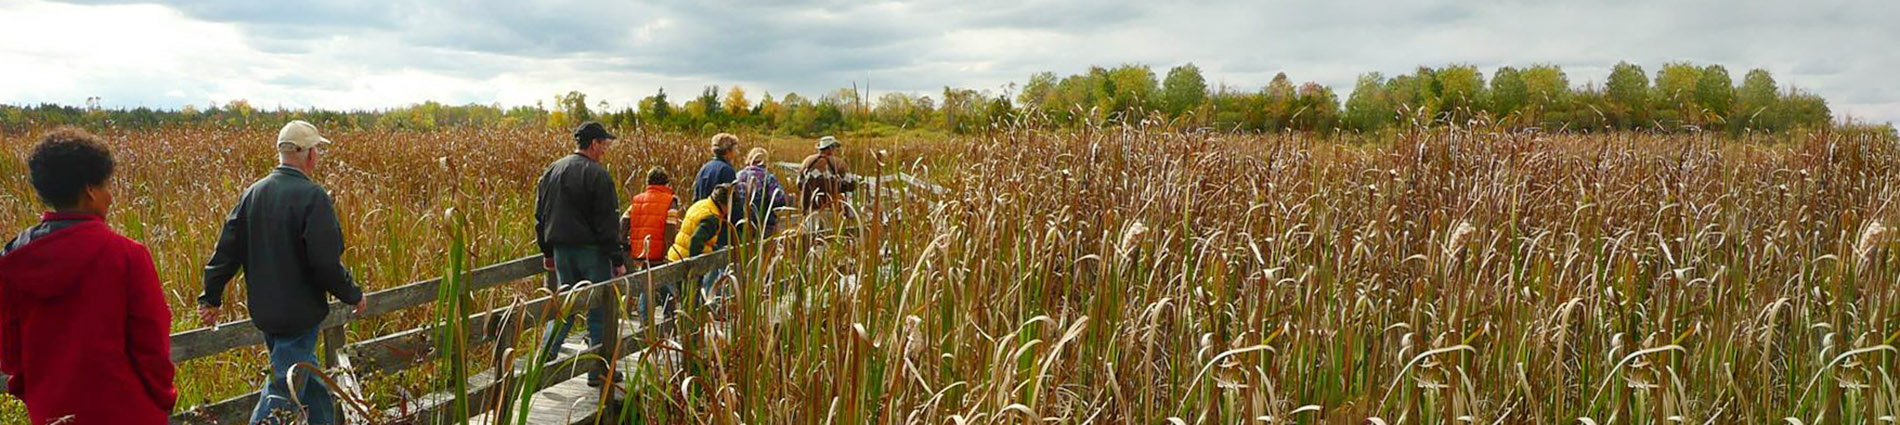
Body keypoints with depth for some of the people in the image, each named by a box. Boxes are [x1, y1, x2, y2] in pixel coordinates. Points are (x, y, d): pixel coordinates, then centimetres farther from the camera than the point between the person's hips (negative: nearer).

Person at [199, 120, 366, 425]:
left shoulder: (252, 194, 4)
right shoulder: (313, 197, -17)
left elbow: (227, 249, 6)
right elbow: (326, 262, -20)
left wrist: (211, 297, 14)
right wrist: (353, 295, -5)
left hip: (262, 311, 8)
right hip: (299, 315, -7)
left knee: (312, 387, 21)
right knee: (283, 392, -1)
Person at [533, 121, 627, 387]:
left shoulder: (551, 172, 11)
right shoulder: (596, 174, -13)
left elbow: (540, 216, 17)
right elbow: (606, 223, -15)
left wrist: (547, 252, 24)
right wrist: (618, 260, -10)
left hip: (561, 250, 7)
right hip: (591, 251, -7)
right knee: (600, 310, 3)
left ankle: (542, 360, 3)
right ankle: (599, 371, 7)